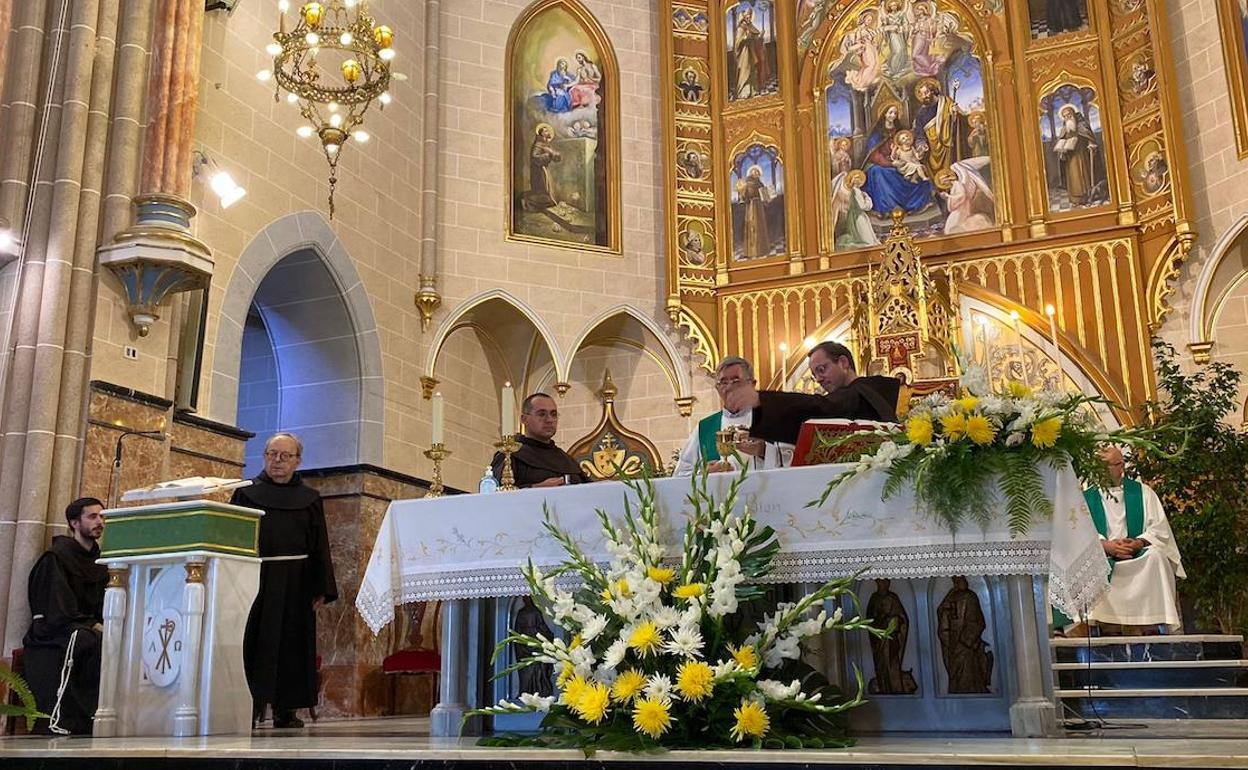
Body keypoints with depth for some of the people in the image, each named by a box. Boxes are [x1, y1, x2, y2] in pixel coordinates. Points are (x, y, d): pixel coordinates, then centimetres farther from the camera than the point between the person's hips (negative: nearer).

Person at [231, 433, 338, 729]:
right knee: (255, 644, -2)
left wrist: (322, 589, -2)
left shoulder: (309, 499, 11)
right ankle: (249, 708, 4)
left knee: (291, 646, 3)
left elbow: (320, 547, 8)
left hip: (295, 584, 1)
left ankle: (285, 710, 10)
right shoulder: (246, 493, 8)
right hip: (255, 579, -1)